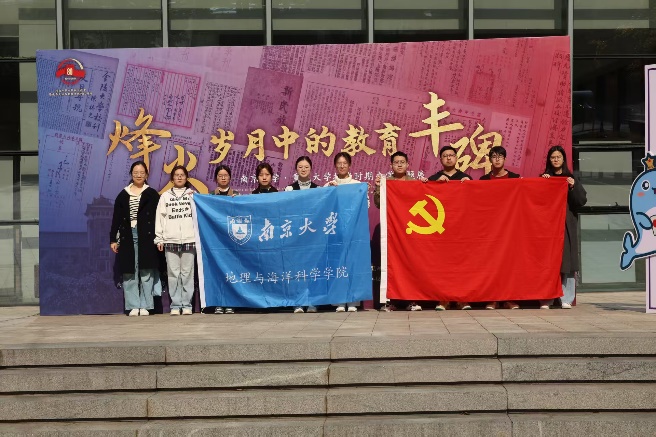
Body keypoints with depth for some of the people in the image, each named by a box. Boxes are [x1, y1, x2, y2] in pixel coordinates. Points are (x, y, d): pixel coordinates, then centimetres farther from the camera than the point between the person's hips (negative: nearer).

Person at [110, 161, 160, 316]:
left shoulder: (152, 194, 6)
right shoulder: (123, 194, 12)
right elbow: (116, 218, 11)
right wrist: (113, 239, 5)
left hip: (146, 237, -2)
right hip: (127, 237, 2)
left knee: (146, 272, -2)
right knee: (129, 272, 0)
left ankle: (145, 306, 4)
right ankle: (133, 306, 6)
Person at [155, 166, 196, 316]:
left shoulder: (193, 195, 11)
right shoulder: (165, 196, 13)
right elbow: (160, 218, 9)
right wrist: (159, 239, 4)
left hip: (189, 240, -1)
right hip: (170, 240, 1)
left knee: (187, 273, -2)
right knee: (173, 274, -1)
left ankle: (186, 305, 2)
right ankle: (175, 305, 3)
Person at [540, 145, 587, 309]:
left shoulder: (571, 178, 10)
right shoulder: (544, 178, 11)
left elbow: (582, 200, 2)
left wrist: (573, 187, -13)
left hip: (567, 223, 0)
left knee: (566, 259, -4)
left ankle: (566, 299, -1)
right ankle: (546, 299, -4)